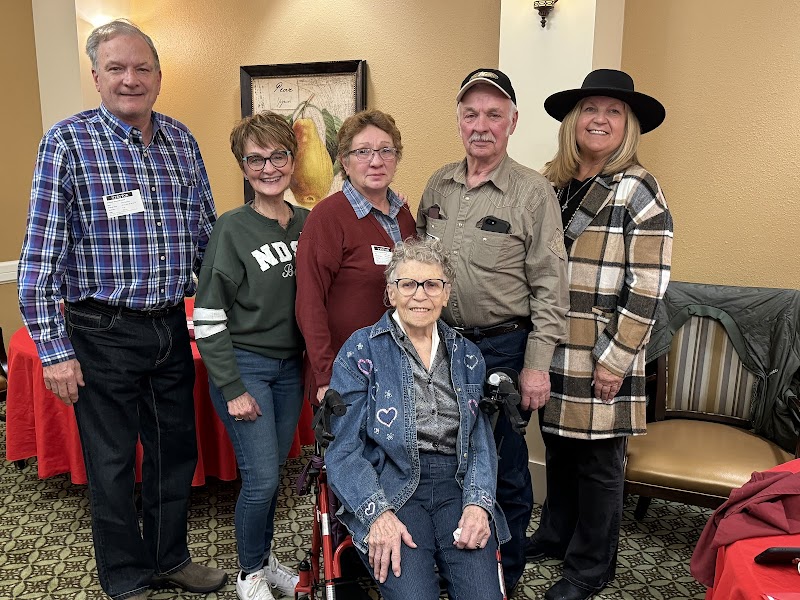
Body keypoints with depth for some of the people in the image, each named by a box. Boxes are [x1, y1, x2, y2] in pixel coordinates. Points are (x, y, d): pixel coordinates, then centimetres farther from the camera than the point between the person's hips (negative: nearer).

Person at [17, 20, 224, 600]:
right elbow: (41, 255, -10)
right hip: (104, 333, -5)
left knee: (176, 449, 17)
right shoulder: (67, 141, -8)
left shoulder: (181, 139, 6)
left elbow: (206, 231, 12)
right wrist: (55, 349, -13)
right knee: (112, 463, 10)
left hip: (172, 327, 5)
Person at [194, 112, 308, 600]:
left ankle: (266, 557, 37)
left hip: (290, 366, 5)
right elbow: (208, 318, -12)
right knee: (262, 478, -2)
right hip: (244, 366, -5)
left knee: (274, 470, 14)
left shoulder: (307, 224, 2)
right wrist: (233, 389, -13)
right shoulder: (233, 228, -12)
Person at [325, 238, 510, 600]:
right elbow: (344, 445, -5)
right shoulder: (362, 350, 1)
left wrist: (478, 502, -8)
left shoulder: (467, 356, 14)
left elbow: (481, 440, 9)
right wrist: (378, 513, -17)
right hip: (389, 486, -3)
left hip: (457, 487, 3)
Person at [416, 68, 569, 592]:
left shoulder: (534, 192, -8)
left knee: (504, 466, 9)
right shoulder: (439, 186, 6)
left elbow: (549, 286, -9)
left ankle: (506, 575, 31)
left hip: (502, 347, -4)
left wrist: (537, 366, -12)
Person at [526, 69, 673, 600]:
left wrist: (616, 360, -15)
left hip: (601, 357, -5)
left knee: (598, 461, 8)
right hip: (553, 351, 5)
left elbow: (647, 288, -13)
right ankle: (555, 536, 40)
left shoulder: (639, 191, -9)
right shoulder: (554, 184, 8)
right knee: (558, 446, 18)